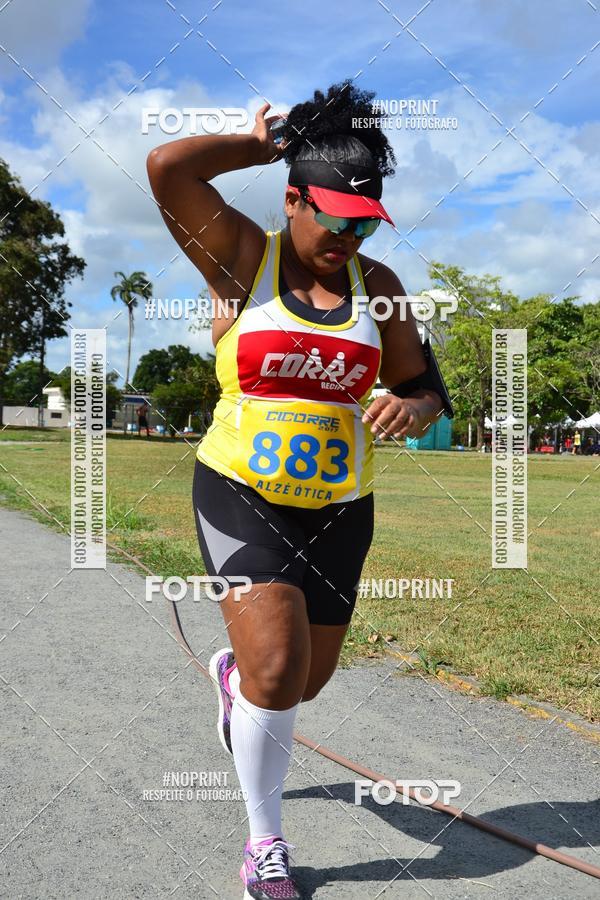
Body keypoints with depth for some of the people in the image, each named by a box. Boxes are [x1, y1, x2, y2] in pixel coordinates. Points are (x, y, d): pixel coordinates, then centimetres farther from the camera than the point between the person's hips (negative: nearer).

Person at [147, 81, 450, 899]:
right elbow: (167, 168, -22)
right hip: (241, 495, -4)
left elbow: (426, 391, 5)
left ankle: (235, 676, 53)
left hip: (336, 510, 4)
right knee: (278, 669, -17)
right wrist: (262, 145, -8)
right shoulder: (242, 257, -7)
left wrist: (411, 409, -19)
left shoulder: (376, 283, 3)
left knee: (306, 681, 15)